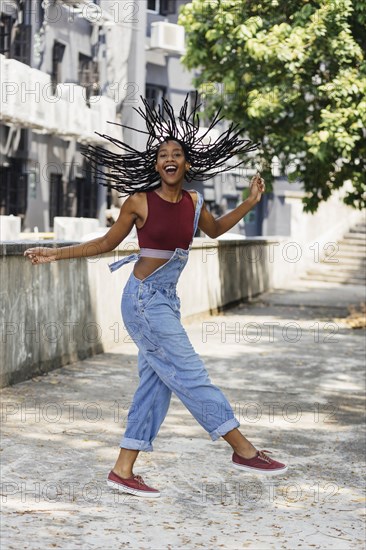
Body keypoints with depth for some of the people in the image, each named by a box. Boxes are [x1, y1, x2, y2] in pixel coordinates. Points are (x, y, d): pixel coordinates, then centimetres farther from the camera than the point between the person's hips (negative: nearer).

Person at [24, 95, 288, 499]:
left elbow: (215, 229, 26)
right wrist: (55, 254, 1)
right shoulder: (139, 202, -10)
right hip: (144, 299, -7)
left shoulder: (193, 202, 6)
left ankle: (122, 471, 12)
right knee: (191, 376, -6)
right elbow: (107, 243, 3)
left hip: (166, 301, 7)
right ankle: (244, 450, 1)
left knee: (155, 385, 6)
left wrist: (249, 203, 14)